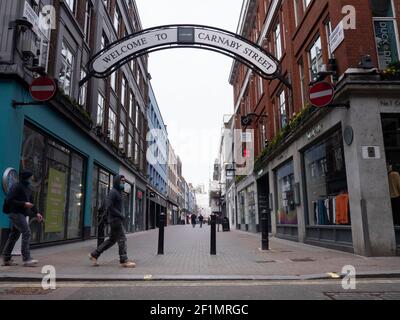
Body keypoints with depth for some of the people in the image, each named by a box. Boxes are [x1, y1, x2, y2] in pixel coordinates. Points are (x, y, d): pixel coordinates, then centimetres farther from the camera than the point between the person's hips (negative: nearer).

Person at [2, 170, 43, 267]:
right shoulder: (16, 186, -11)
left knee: (14, 235, 12)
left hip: (22, 214, 9)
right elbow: (9, 200, -16)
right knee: (27, 232, -15)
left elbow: (31, 202, 21)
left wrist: (36, 213, 11)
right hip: (16, 213, -9)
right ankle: (26, 259, -14)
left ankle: (6, 259, 20)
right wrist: (24, 204, -22)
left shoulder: (28, 188, 16)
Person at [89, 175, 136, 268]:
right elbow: (109, 206, -21)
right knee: (122, 239, -7)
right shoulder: (113, 192, -12)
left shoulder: (118, 192, 19)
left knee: (112, 239, 13)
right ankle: (124, 260, -1)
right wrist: (120, 215, -20)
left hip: (117, 219, 10)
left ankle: (94, 254, 19)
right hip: (115, 219, -10)